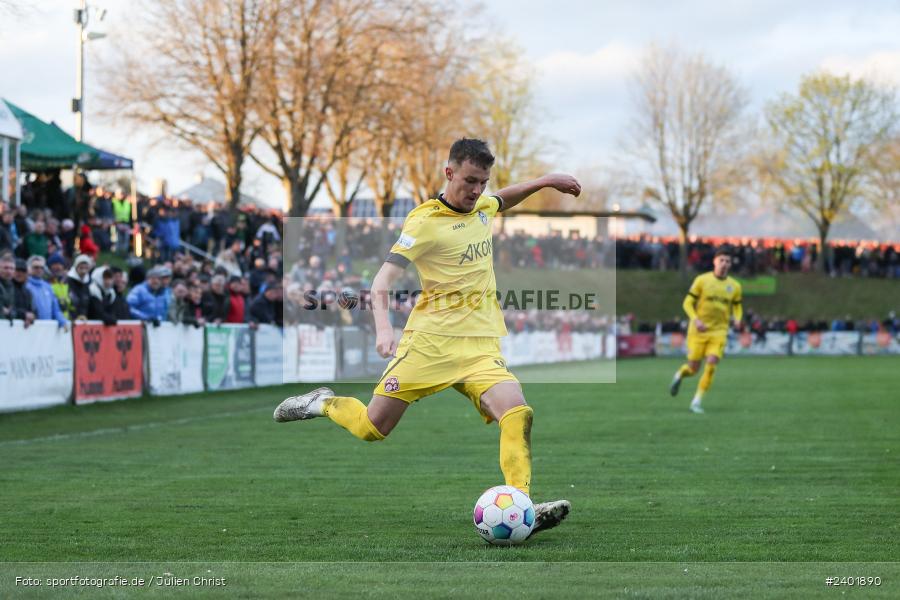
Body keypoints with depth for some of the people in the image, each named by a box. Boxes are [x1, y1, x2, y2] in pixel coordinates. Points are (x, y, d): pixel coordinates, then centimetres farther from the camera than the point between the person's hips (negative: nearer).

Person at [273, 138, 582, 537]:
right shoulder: (425, 222, -10)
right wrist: (383, 326, -33)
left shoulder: (481, 206, 11)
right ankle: (324, 404, 31)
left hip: (480, 346, 5)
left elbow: (503, 200, 38)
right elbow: (384, 279, -17)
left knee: (517, 415, -21)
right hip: (431, 339, -4)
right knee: (373, 427, 0)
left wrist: (545, 182, 24)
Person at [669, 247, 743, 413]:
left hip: (719, 332, 2)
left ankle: (697, 402, -5)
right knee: (693, 368, -1)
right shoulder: (702, 280, -4)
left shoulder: (735, 286, 5)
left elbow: (737, 307, 17)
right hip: (699, 331, -2)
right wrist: (695, 320, -19)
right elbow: (688, 303, -2)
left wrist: (737, 319, -6)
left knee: (711, 365, -16)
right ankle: (679, 375, 36)